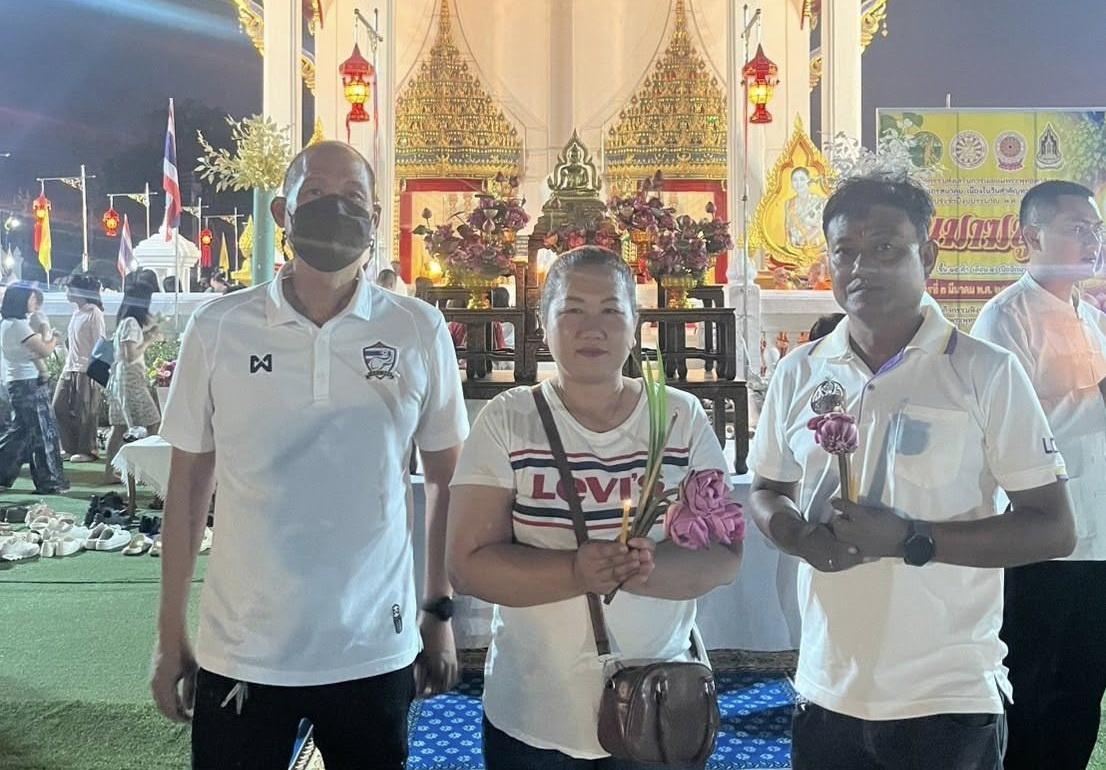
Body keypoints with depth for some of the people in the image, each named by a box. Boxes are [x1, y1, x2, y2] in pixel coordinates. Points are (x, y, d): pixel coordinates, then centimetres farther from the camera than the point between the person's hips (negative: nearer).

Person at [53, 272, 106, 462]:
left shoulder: (94, 313, -11)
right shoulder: (77, 313, 14)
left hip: (87, 370, -9)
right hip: (70, 368, 9)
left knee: (85, 413, -2)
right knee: (59, 407, 8)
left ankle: (87, 450, 10)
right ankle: (71, 447, 19)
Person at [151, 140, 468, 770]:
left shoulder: (420, 331, -4)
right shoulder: (218, 328, -4)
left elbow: (445, 479, 4)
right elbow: (189, 482, 3)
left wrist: (441, 612, 5)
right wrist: (171, 634, 5)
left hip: (376, 652, 0)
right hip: (239, 654, 0)